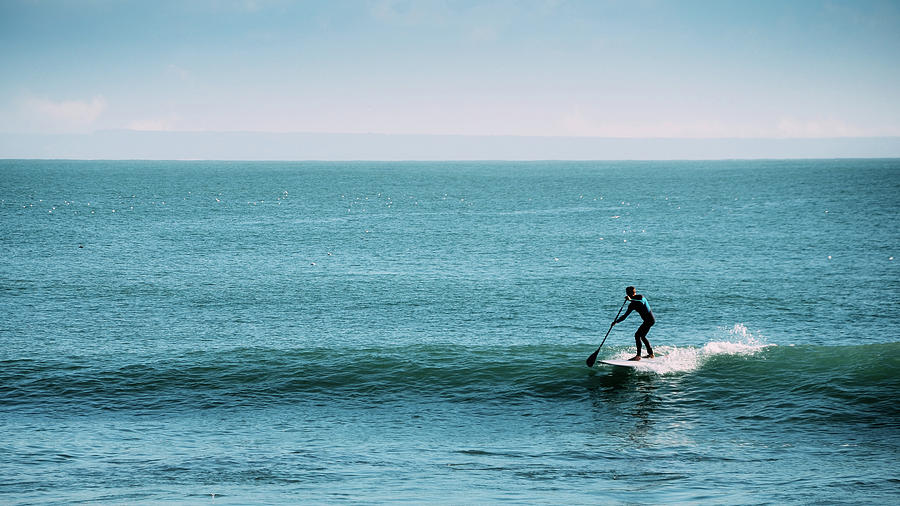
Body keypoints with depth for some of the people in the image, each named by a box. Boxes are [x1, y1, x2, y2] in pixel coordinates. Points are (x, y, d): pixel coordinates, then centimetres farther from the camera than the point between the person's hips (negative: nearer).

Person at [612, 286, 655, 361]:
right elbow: (625, 316, 11)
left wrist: (631, 299, -39)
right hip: (647, 320, 10)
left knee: (637, 335, -15)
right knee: (642, 336, 23)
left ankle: (638, 356, -16)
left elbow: (642, 303, -35)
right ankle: (651, 354, 35)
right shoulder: (632, 305, 10)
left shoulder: (640, 297, -11)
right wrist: (616, 321, 1)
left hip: (650, 319, -10)